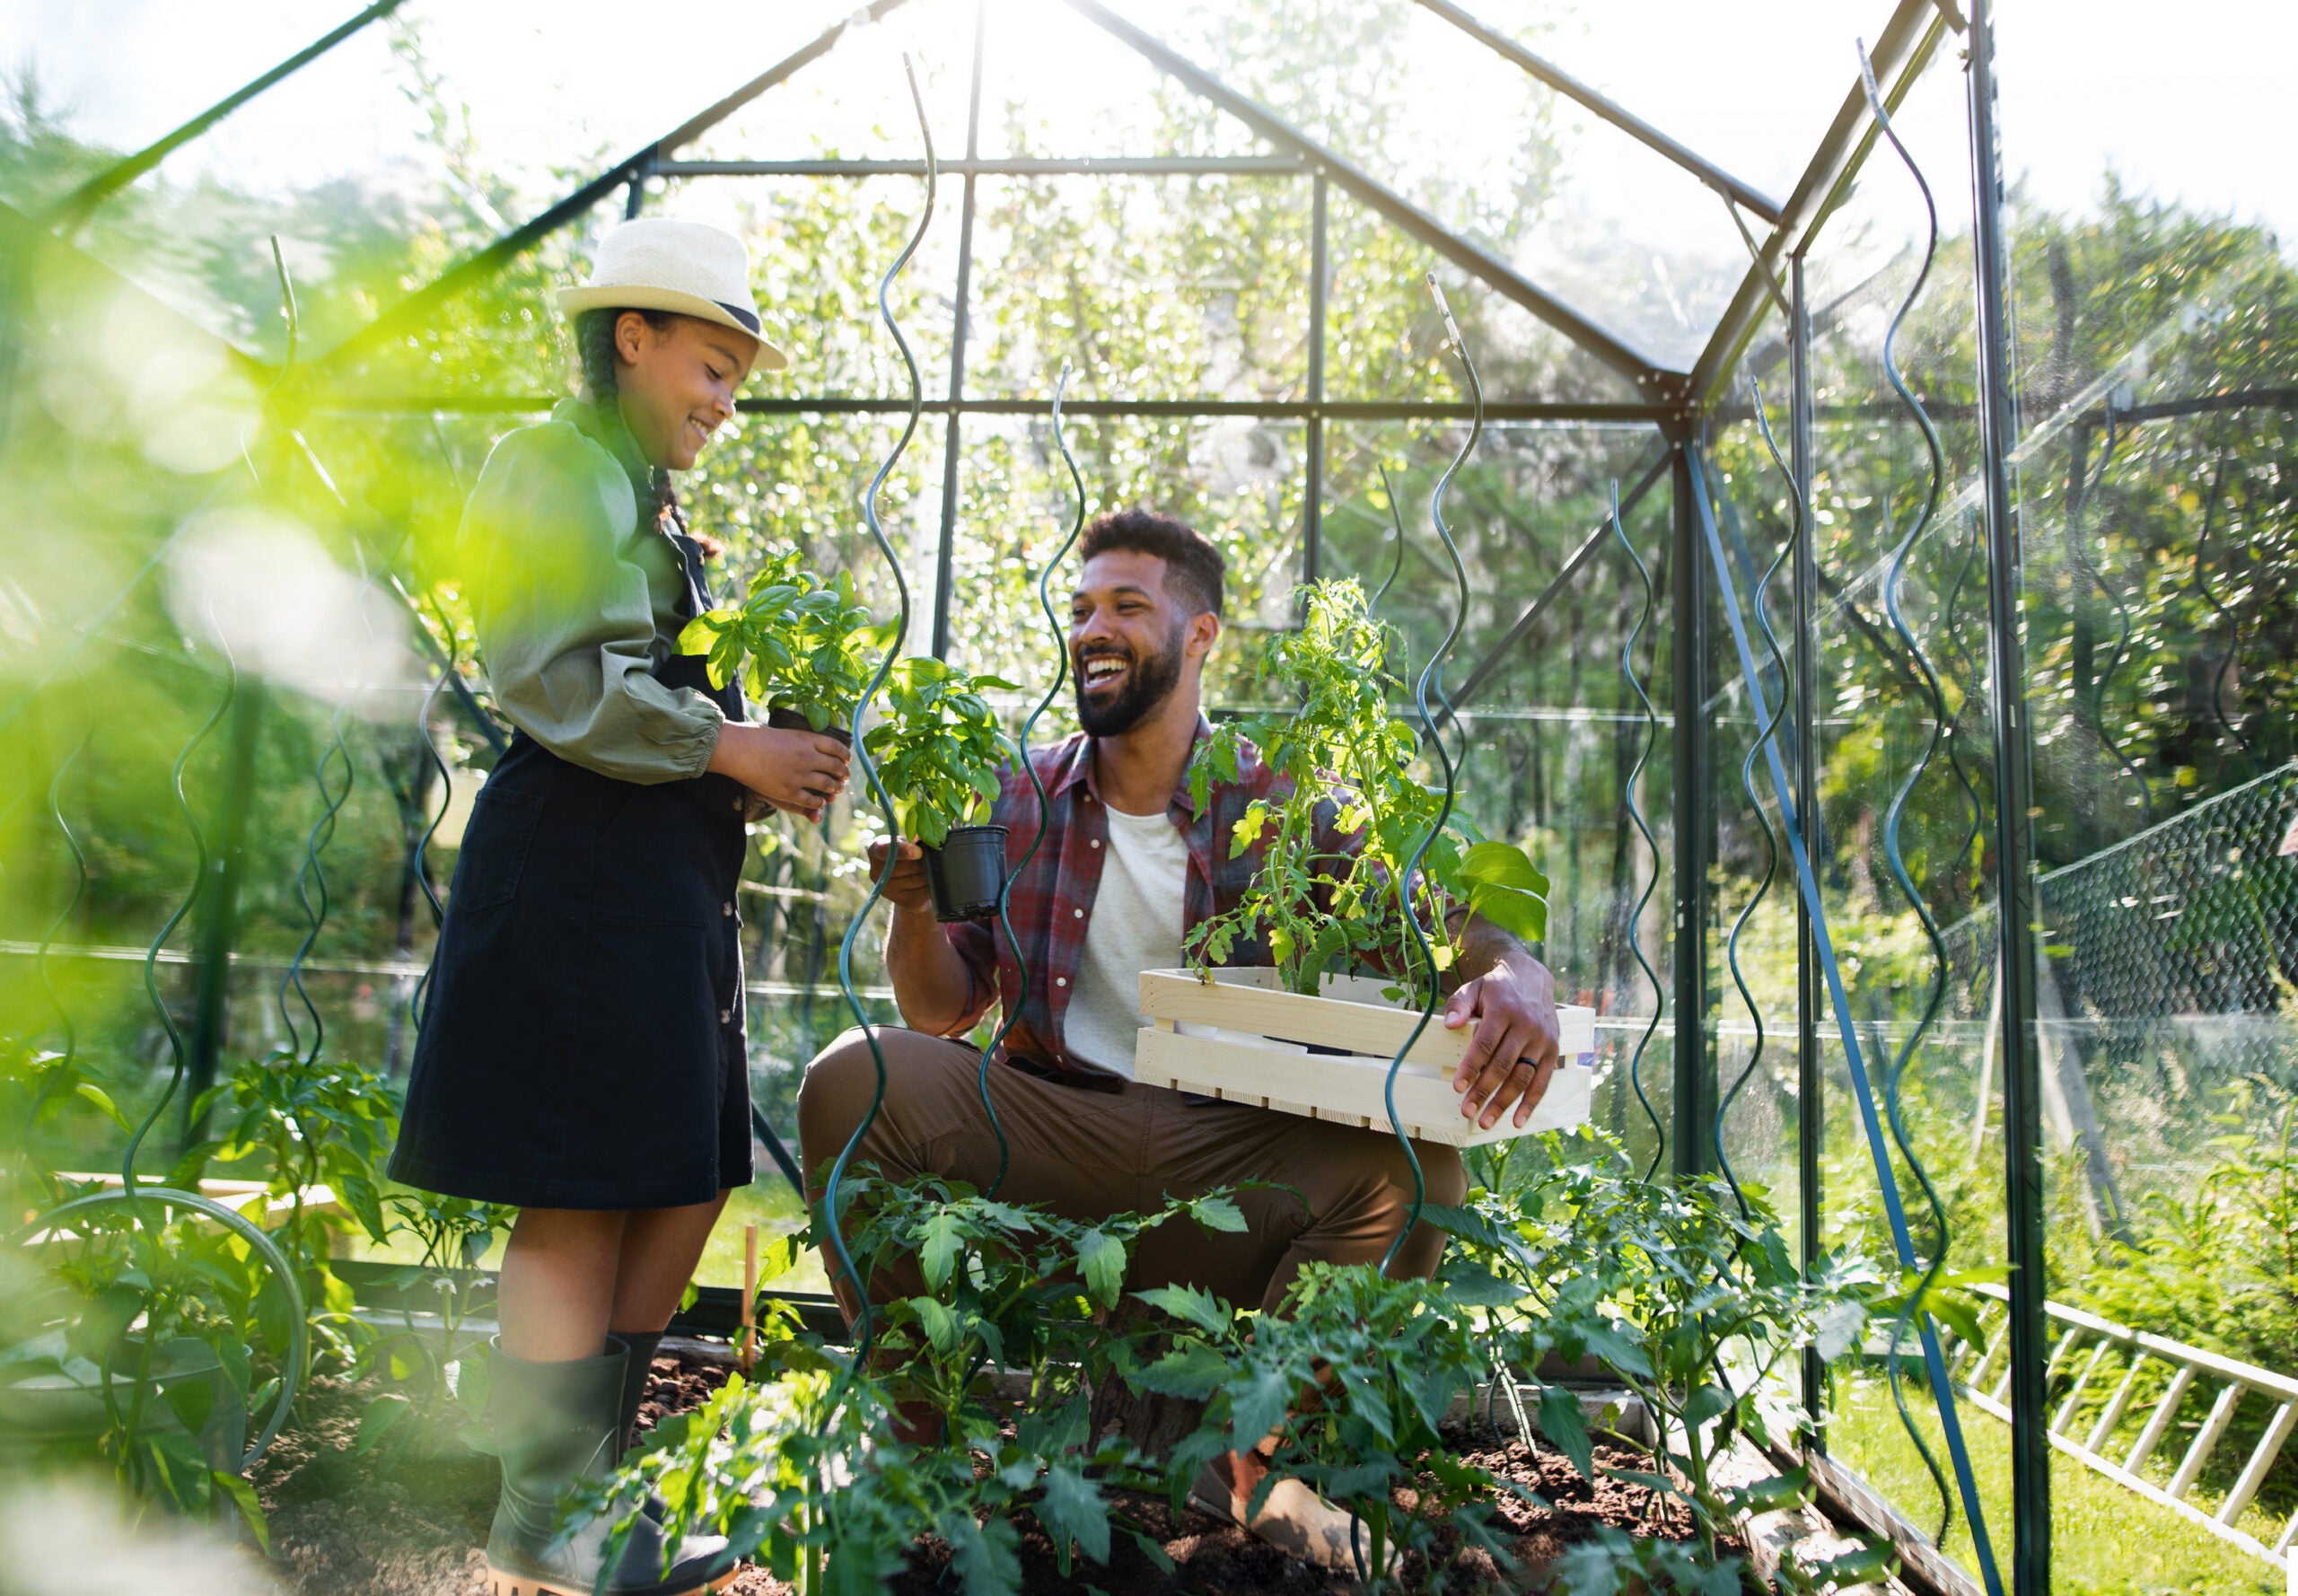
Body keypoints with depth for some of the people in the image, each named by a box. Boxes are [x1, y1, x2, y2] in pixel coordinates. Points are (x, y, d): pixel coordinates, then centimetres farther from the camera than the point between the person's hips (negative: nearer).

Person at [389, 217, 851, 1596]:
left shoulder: (650, 501, 23)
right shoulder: (554, 466, -6)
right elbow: (560, 683, -17)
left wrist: (777, 758, 9)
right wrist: (731, 745, -13)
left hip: (671, 878, 10)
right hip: (582, 866, -10)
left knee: (686, 1188, 12)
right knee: (579, 1202, -2)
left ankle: (594, 1480, 25)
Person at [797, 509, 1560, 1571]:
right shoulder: (1017, 802, 9)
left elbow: (1457, 935, -3)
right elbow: (940, 1014, 10)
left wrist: (1516, 980, -28)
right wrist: (914, 906, -12)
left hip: (1235, 1154, -1)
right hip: (1051, 1139, 1)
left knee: (1411, 1161, -28)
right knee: (852, 1080, -22)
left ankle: (1262, 1454, -3)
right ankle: (922, 1429, -3)